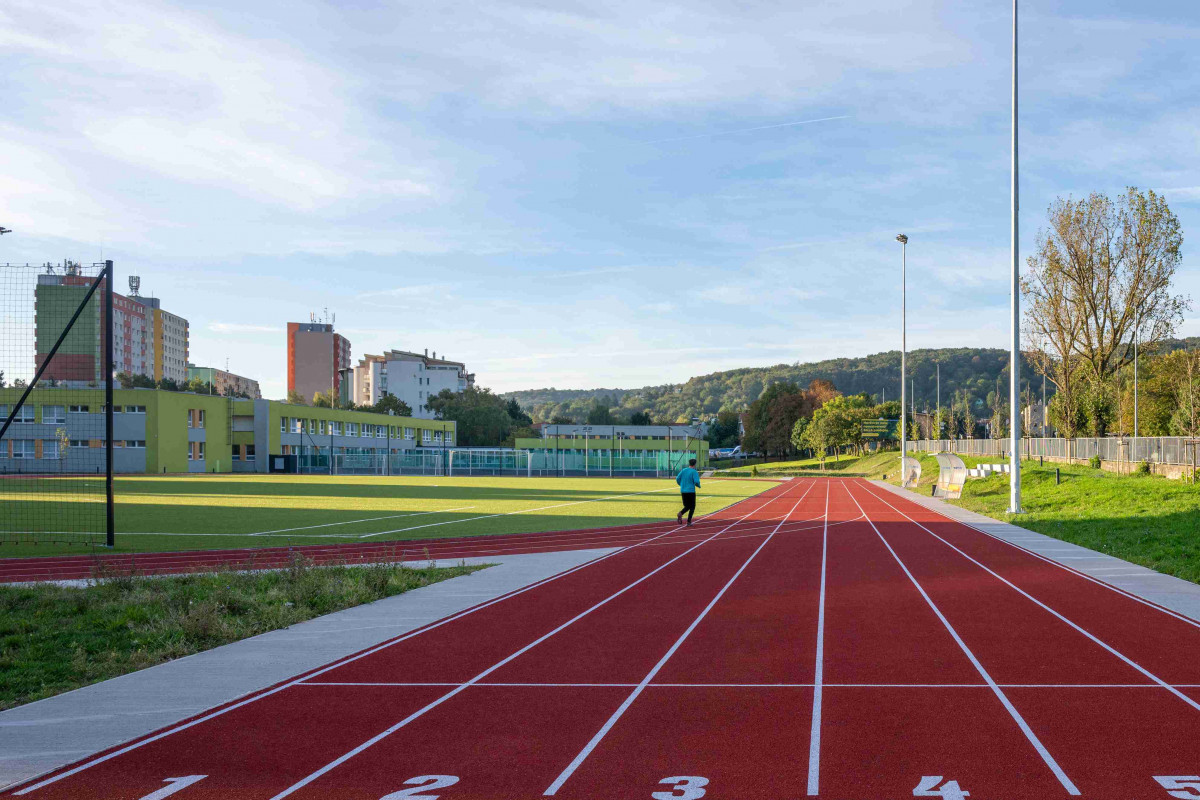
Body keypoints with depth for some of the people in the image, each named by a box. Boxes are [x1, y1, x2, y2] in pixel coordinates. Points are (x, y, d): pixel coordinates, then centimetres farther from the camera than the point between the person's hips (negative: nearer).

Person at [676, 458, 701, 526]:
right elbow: (696, 482, -17)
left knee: (687, 506, 17)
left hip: (683, 491, 5)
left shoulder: (683, 470, 6)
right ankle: (689, 522, 3)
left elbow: (677, 479, 5)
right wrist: (699, 486, 6)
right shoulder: (694, 472, -8)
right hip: (691, 491, -5)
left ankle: (680, 514, -12)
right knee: (692, 507, 9)